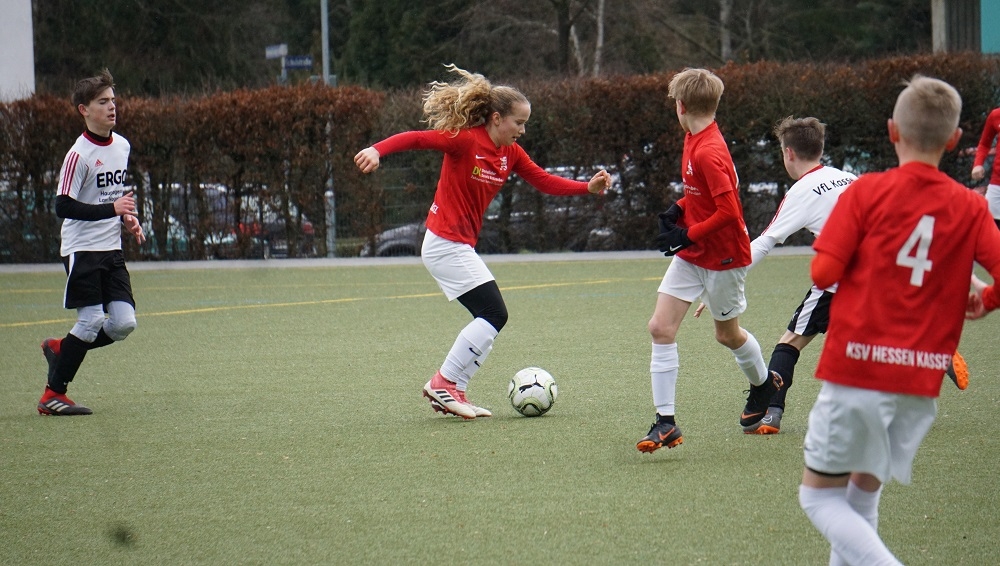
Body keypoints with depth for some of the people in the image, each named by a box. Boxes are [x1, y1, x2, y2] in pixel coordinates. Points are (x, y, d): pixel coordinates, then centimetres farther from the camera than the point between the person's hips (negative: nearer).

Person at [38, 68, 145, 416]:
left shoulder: (122, 146, 9)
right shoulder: (79, 155, -15)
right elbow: (63, 207, -19)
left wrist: (128, 219, 7)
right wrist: (111, 209, -25)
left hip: (112, 250, 7)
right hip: (82, 250, -7)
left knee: (124, 324, -3)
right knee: (92, 321, -11)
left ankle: (59, 349, 20)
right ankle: (53, 395, 1)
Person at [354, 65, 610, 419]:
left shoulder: (510, 153, 8)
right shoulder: (465, 141, -15)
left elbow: (544, 181, 9)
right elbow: (416, 138, -22)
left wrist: (588, 187, -4)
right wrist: (377, 150, -37)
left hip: (460, 247, 9)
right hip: (447, 244, -9)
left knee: (489, 319, 10)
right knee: (494, 314, -12)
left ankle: (452, 393, 14)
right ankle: (444, 383, -5)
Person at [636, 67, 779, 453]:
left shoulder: (709, 152, -26)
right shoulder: (693, 140, 3)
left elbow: (728, 210, -28)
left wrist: (687, 236, -23)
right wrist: (679, 210, 2)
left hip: (723, 257, -8)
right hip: (691, 254, 8)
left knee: (727, 334, 13)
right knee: (661, 327, -4)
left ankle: (763, 385, 43)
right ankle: (666, 421, -4)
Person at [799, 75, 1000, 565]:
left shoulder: (866, 192, -5)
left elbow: (824, 272, -8)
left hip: (857, 370, -4)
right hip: (923, 379, 4)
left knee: (821, 496, 4)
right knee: (864, 490, 21)